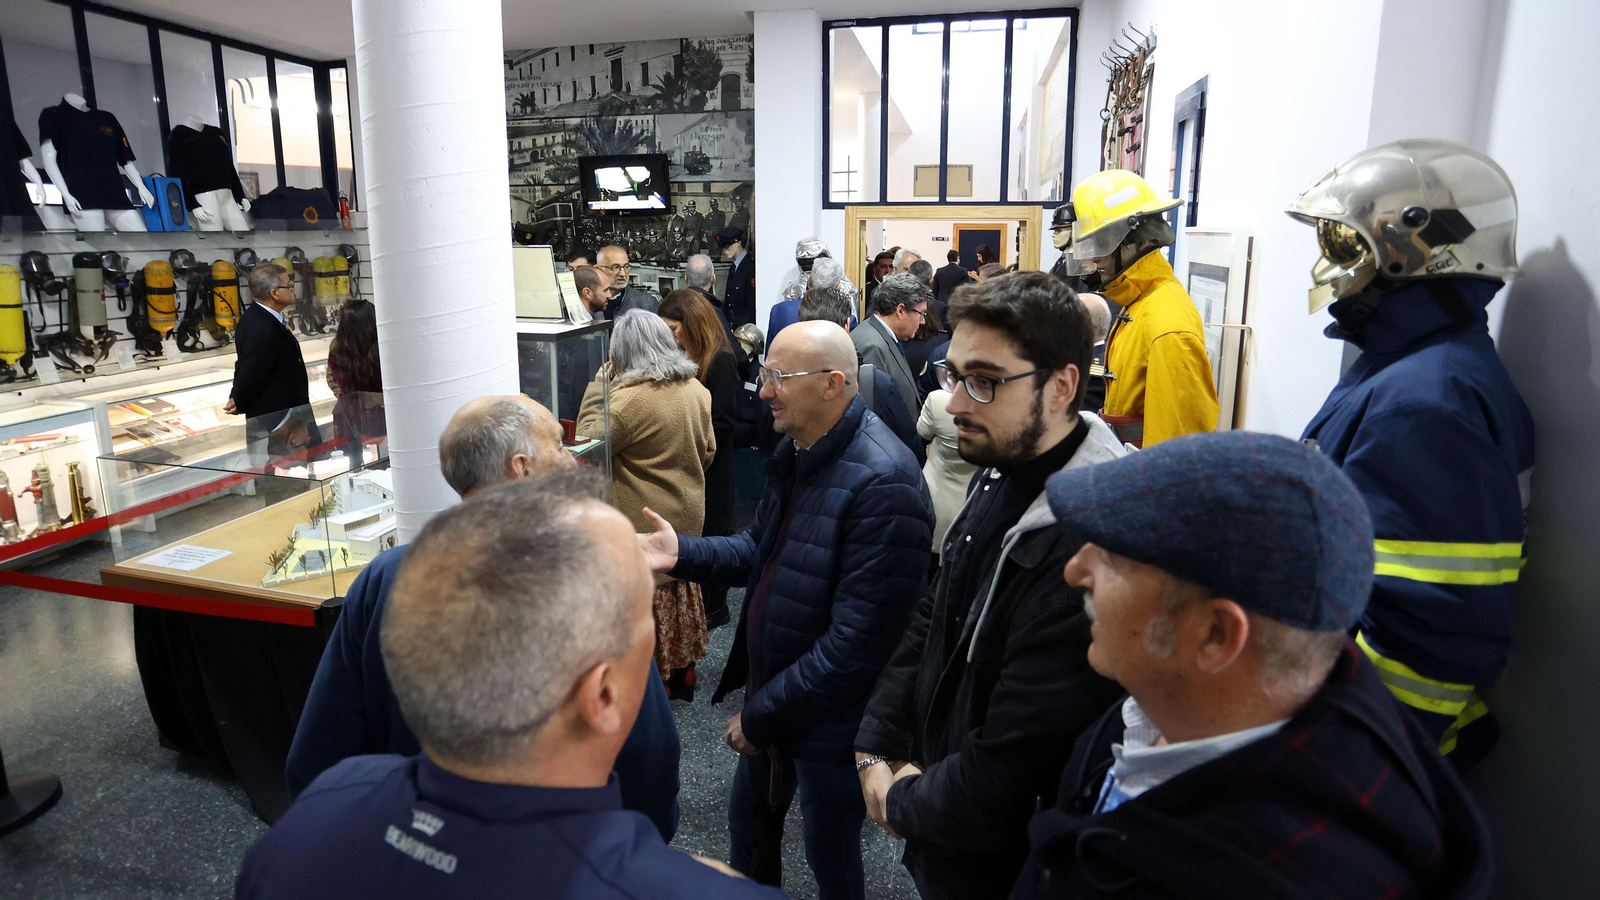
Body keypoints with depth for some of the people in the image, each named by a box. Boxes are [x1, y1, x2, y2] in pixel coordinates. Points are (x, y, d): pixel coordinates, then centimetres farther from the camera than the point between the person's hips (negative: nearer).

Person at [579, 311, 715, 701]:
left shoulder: (629, 398, -23)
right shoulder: (696, 390, 0)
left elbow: (589, 444, -12)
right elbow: (707, 452, 10)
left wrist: (600, 383, -11)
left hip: (644, 523, -7)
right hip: (688, 516, 7)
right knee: (680, 593, 21)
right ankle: (682, 673, 34)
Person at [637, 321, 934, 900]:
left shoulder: (883, 483, -29)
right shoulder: (795, 451, 0)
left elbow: (855, 645, -29)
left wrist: (760, 716, -19)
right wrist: (683, 554, -5)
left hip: (828, 723, -8)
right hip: (767, 691, 8)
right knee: (746, 829, 27)